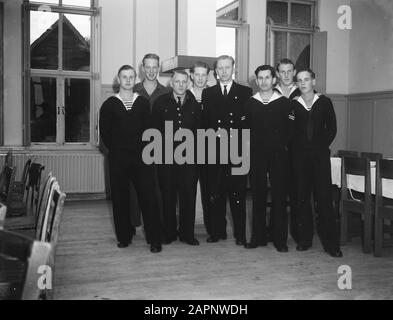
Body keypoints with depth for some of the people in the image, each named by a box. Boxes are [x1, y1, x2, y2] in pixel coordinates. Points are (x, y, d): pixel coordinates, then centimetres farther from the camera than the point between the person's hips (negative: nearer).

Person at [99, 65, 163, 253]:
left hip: (141, 158, 0)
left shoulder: (143, 103, 10)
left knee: (148, 197, -4)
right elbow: (104, 132, 7)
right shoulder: (109, 105, 7)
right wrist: (116, 150, 3)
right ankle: (124, 237, 19)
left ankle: (154, 239, 1)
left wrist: (145, 150, -2)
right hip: (118, 160, 0)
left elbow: (149, 130, 7)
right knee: (120, 198, 5)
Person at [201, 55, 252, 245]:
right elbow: (204, 121, 10)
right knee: (215, 194, 4)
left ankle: (240, 234, 7)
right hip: (214, 150, 2)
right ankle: (217, 231, 15)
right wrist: (211, 132, -9)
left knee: (238, 194, -1)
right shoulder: (207, 93, 15)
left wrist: (229, 132, -10)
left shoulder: (245, 92, 8)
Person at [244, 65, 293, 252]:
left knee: (279, 197, 0)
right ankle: (258, 237, 14)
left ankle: (280, 239, 8)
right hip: (256, 156, 1)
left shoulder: (284, 103, 4)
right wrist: (252, 146, -1)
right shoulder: (250, 103, 8)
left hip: (278, 155, -1)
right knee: (258, 196, 5)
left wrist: (282, 146, -3)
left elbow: (291, 130, 3)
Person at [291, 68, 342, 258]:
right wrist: (293, 148, -2)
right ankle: (304, 239, 13)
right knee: (301, 198, 3)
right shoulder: (292, 104, 8)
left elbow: (332, 128, 9)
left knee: (324, 198, -5)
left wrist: (322, 146, 1)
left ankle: (331, 243, 0)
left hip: (320, 155, -1)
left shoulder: (324, 102, 8)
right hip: (299, 156, 1)